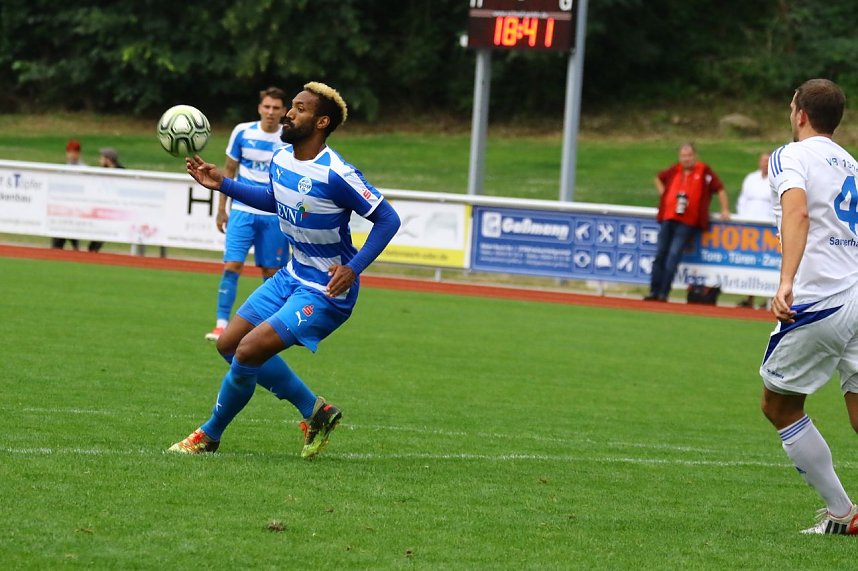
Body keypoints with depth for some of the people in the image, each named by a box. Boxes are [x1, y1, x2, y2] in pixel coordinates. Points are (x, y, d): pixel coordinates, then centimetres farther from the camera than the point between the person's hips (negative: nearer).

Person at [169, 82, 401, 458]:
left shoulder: (335, 174, -25)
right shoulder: (281, 159, 0)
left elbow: (388, 219, -21)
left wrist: (354, 268, -31)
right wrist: (222, 185, 13)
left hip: (326, 293, -9)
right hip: (292, 276, 9)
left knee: (248, 352, -17)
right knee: (229, 343, 11)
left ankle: (210, 435, 6)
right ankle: (315, 411, 20)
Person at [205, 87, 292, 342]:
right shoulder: (242, 132, -1)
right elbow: (229, 170, 10)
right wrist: (221, 208, 10)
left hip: (275, 216, 0)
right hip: (242, 211, 0)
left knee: (272, 271, 4)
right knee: (232, 265, -12)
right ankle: (222, 324, -10)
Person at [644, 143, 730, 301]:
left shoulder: (704, 171, -3)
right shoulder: (674, 170, 10)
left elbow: (719, 188, 0)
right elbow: (659, 178, 28)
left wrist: (725, 210, -3)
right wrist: (663, 194, 15)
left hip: (688, 222, -5)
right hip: (668, 218, 5)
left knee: (674, 254, -14)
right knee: (660, 254, 2)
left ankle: (663, 293, -13)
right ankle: (654, 291, 5)